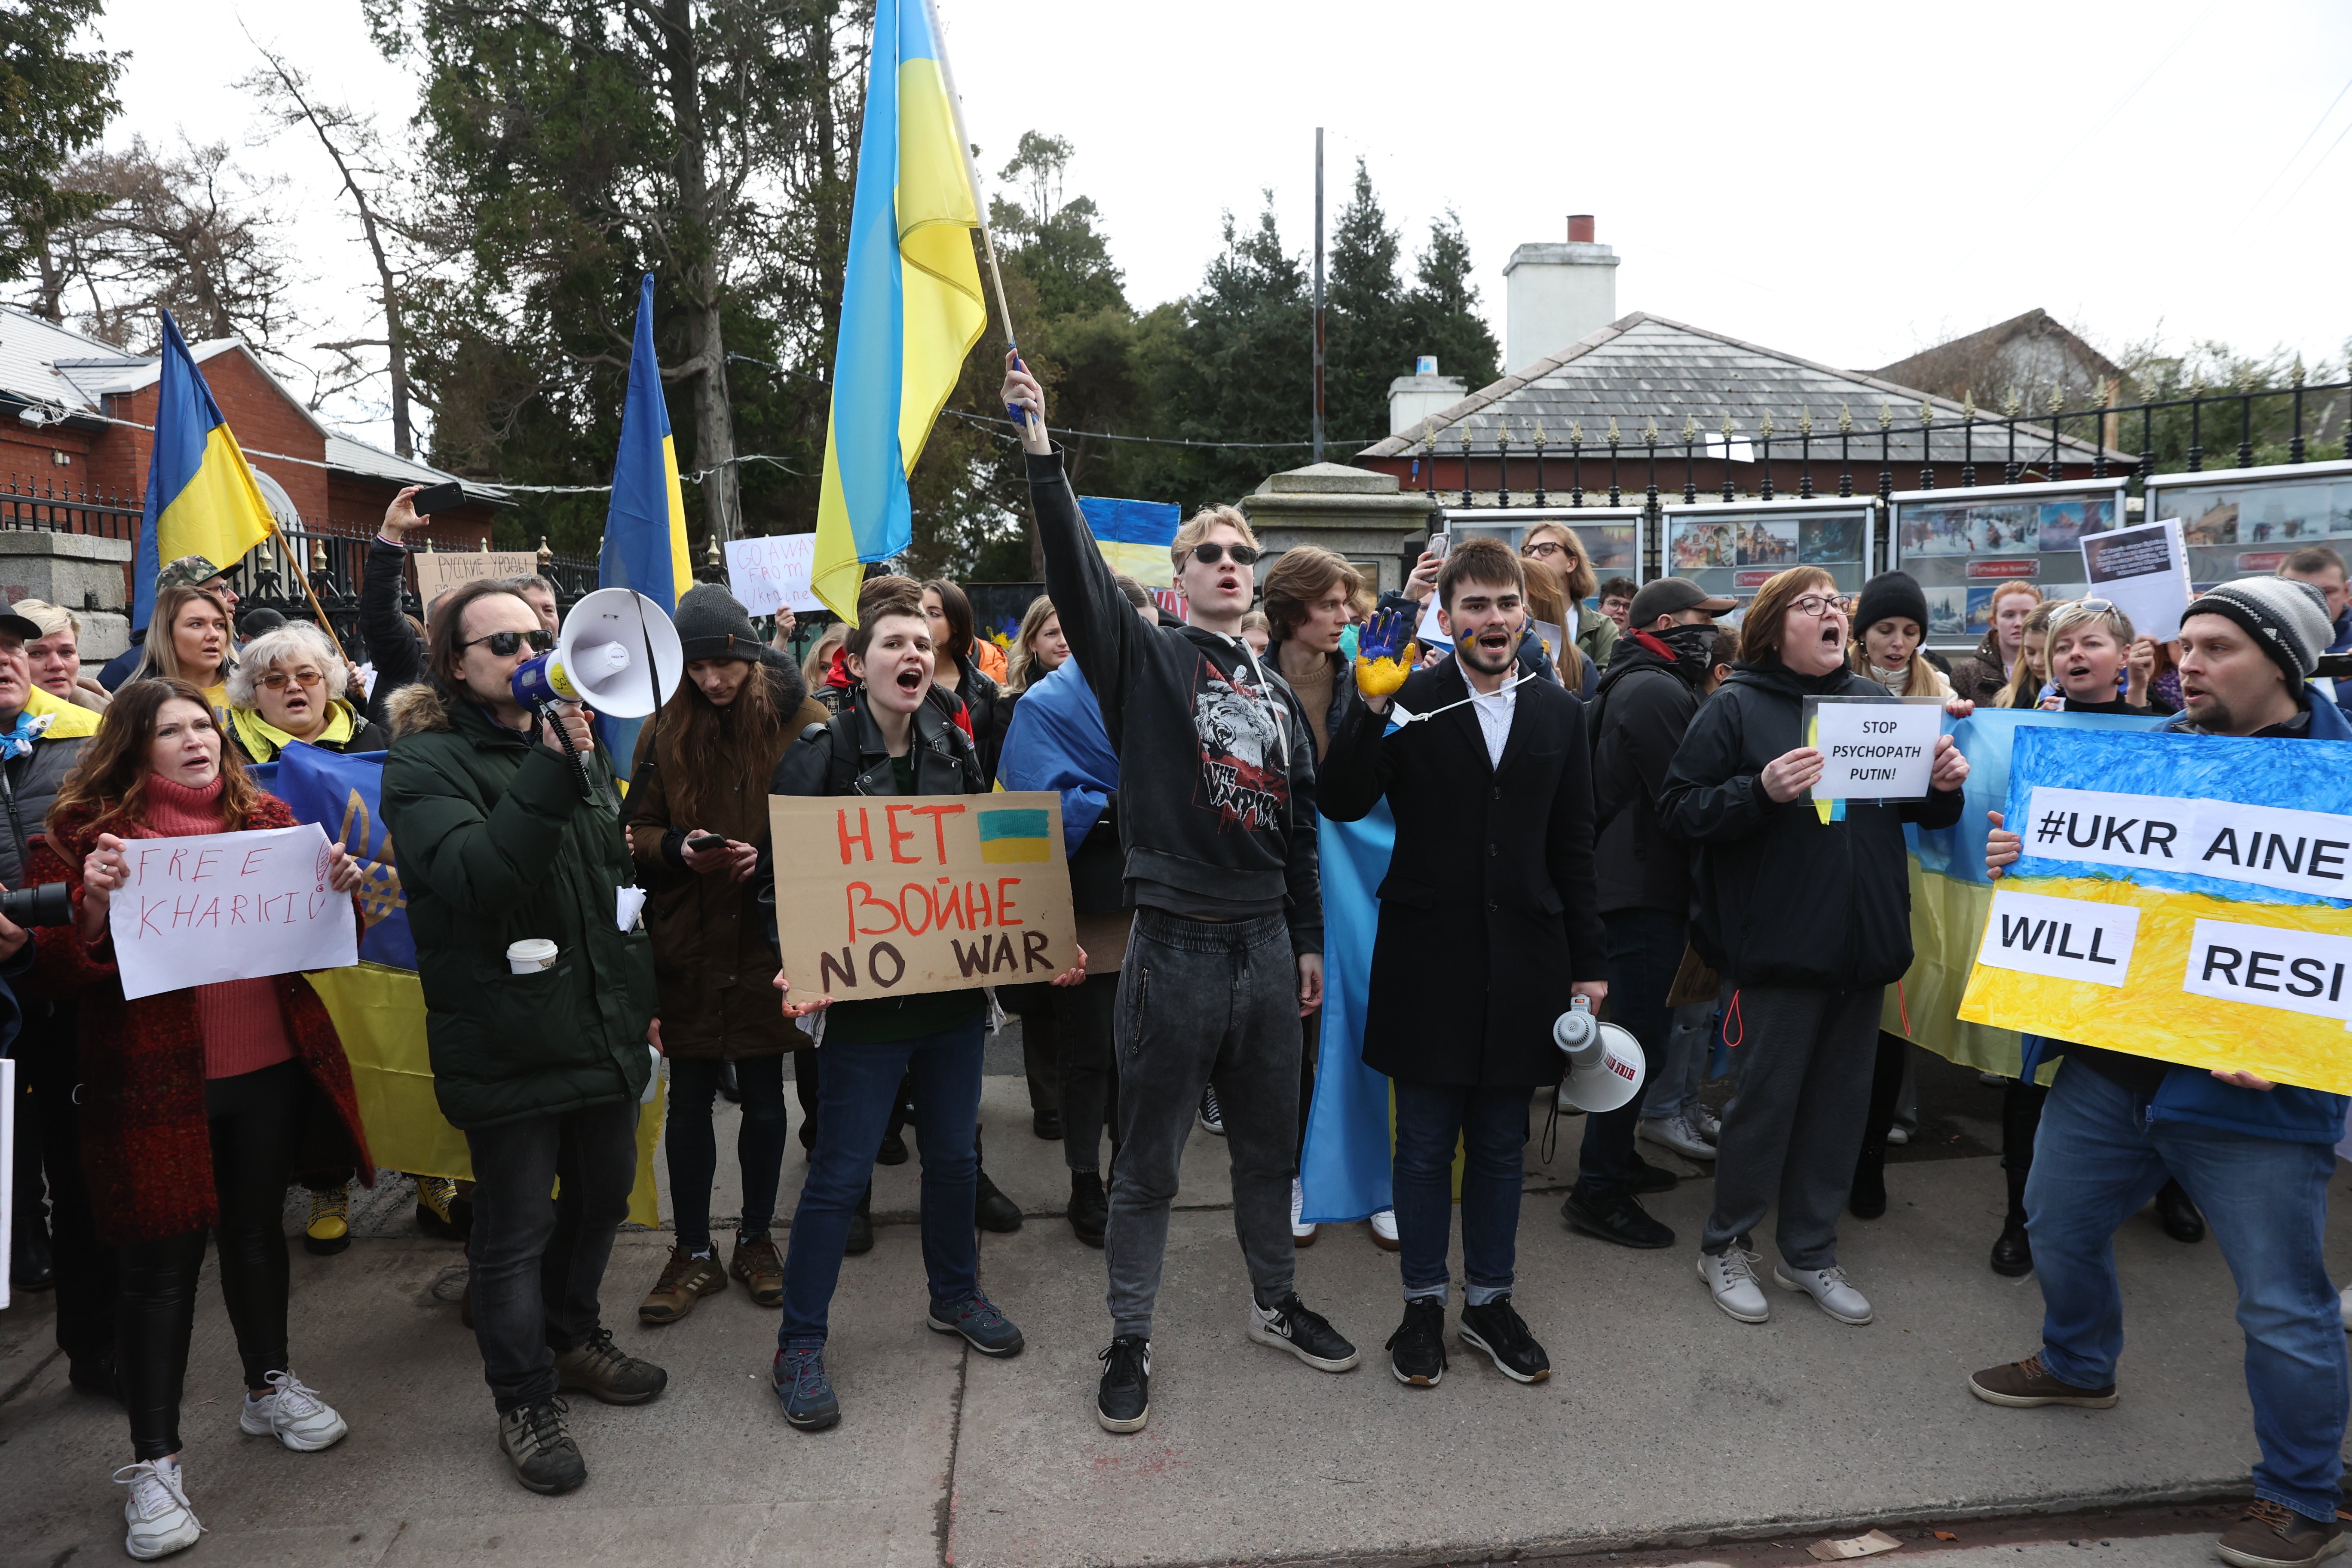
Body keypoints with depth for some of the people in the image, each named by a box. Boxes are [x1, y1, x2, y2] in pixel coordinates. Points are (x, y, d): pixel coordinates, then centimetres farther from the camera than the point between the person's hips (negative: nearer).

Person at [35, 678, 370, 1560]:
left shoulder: (265, 819, 8)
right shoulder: (85, 833, -5)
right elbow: (59, 973, -8)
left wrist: (337, 891, -5)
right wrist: (93, 909, -27)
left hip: (269, 1067, 4)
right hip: (156, 1082, -4)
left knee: (257, 1229, 18)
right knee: (161, 1262, 2)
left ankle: (269, 1386, 38)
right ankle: (154, 1462, 14)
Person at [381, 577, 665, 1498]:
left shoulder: (572, 744, 12)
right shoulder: (426, 763, -9)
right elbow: (473, 876, -27)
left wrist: (643, 997, 19)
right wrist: (552, 772, -34)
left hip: (604, 1028, 7)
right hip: (509, 1038, -7)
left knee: (603, 1194, 20)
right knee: (517, 1226, 6)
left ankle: (571, 1334, 43)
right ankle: (524, 1397, 24)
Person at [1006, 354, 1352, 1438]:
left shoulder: (1277, 691, 14)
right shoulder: (1145, 661, -2)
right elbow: (1076, 569, -18)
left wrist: (1308, 942, 16)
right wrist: (1042, 453, -27)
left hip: (1265, 942, 5)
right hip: (1176, 942, -5)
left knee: (1271, 1143, 18)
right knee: (1149, 1158, 6)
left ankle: (1276, 1304, 37)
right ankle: (1130, 1340, 21)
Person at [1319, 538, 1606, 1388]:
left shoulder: (1560, 712, 7)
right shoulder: (1408, 703, -4)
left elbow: (1573, 847, 9)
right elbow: (1343, 804, -14)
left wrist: (1588, 961, 8)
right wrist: (1371, 706, -25)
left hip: (1522, 960, 3)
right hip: (1428, 959, -2)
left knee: (1499, 1146, 14)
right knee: (1425, 1146, 8)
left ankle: (1490, 1300, 30)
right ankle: (1424, 1303, 25)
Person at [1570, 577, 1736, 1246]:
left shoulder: (1637, 684, 17)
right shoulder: (1657, 691, -16)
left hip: (1630, 882, 11)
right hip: (1646, 889, -11)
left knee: (1640, 1032, 20)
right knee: (1642, 1039, -6)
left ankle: (1614, 1157, 32)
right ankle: (1598, 1190, 1)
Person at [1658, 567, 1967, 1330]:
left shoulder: (1874, 701, 10)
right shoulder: (1737, 708, -5)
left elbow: (1920, 810, 19)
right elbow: (1679, 809, -11)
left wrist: (1943, 786, -3)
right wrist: (1762, 791, -25)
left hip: (1864, 946, 5)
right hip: (1779, 945, -5)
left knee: (1840, 1100, 13)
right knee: (1766, 1098, 3)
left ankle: (1810, 1252, 29)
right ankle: (1724, 1246, 22)